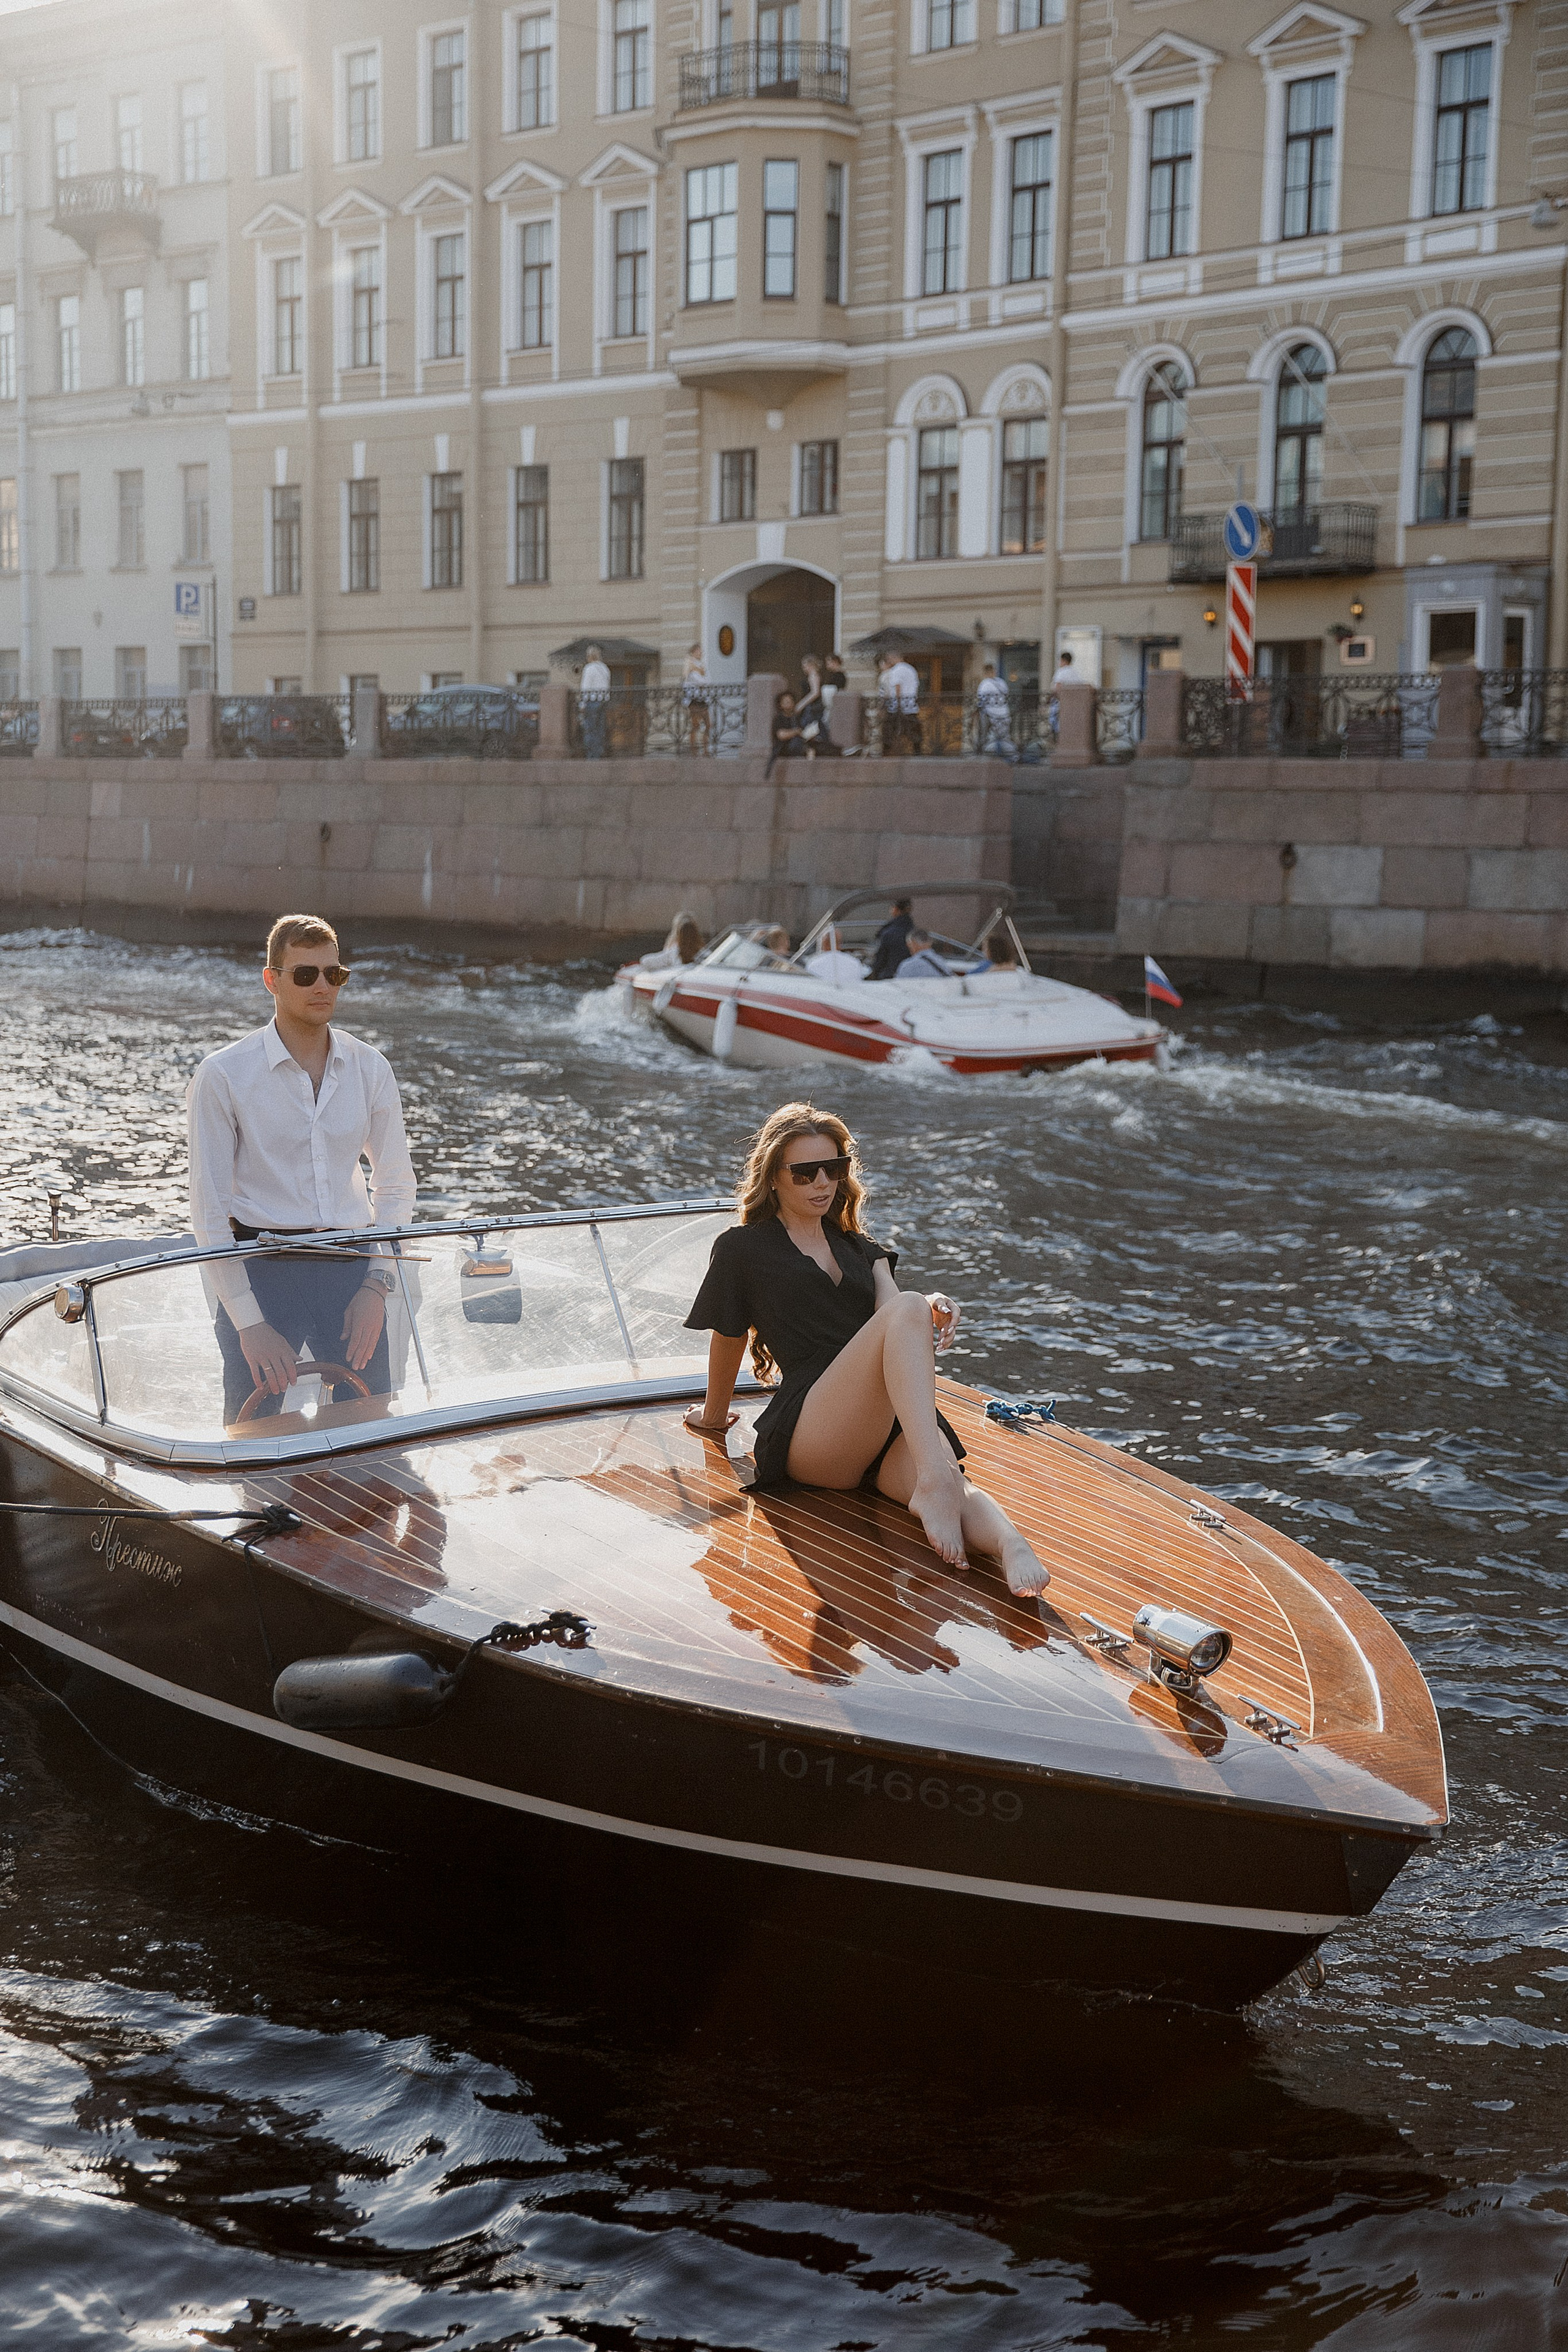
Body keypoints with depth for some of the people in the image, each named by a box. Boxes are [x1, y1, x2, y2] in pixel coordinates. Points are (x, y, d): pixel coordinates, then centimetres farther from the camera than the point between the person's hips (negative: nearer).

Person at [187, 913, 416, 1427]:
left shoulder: (371, 1069, 6)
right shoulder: (223, 1076, -5)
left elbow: (395, 1183, 13)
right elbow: (208, 1210, -6)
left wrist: (377, 1284, 1)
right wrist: (248, 1323, -11)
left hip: (351, 1266, 3)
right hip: (261, 1268, -3)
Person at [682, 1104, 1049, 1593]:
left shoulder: (859, 1248, 30)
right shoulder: (743, 1249, 16)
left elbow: (887, 1306, 10)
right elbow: (727, 1340, 23)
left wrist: (935, 1312, -12)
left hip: (893, 1420, 5)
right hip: (808, 1436, -5)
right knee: (907, 1310, -33)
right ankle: (934, 1481, -55)